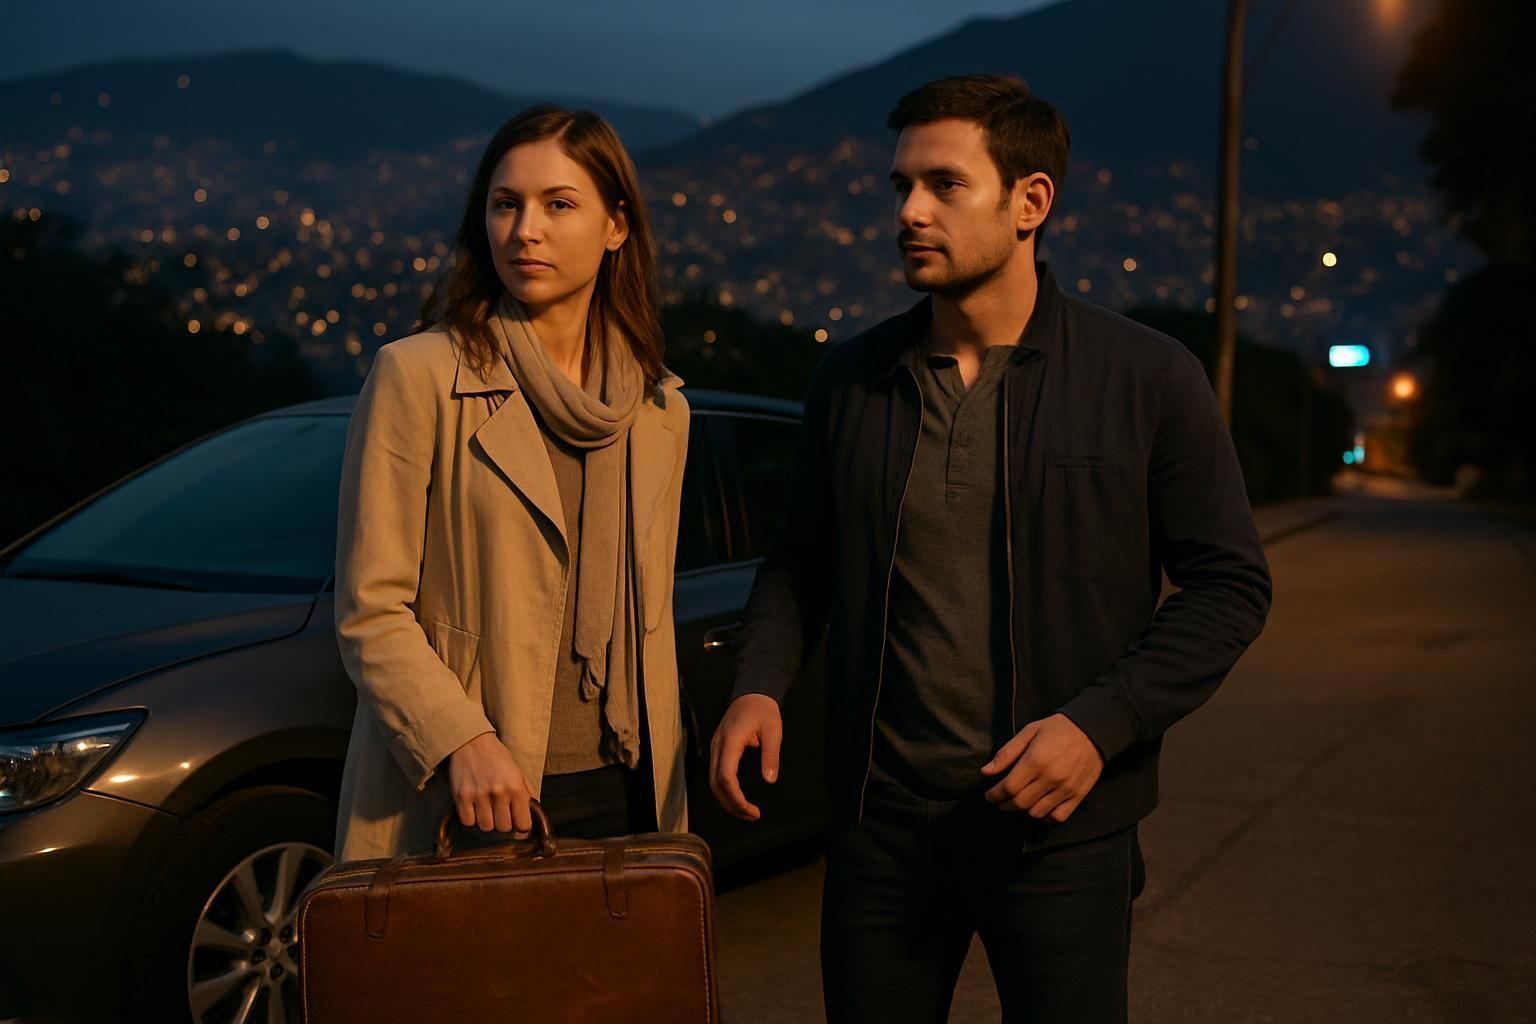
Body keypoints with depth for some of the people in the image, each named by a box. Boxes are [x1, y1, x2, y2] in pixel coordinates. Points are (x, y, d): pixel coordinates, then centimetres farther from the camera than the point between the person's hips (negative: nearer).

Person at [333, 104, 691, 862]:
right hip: (462, 801, -4)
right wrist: (462, 742, -21)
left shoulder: (659, 412, 10)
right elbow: (369, 612, -8)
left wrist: (665, 794, 13)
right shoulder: (416, 376, -5)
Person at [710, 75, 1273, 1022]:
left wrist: (1100, 724, -15)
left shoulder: (1150, 381, -5)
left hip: (1060, 833, -2)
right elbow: (801, 559, 14)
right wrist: (759, 685, -5)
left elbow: (1229, 585, -3)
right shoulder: (852, 380, 4)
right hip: (880, 823, 3)